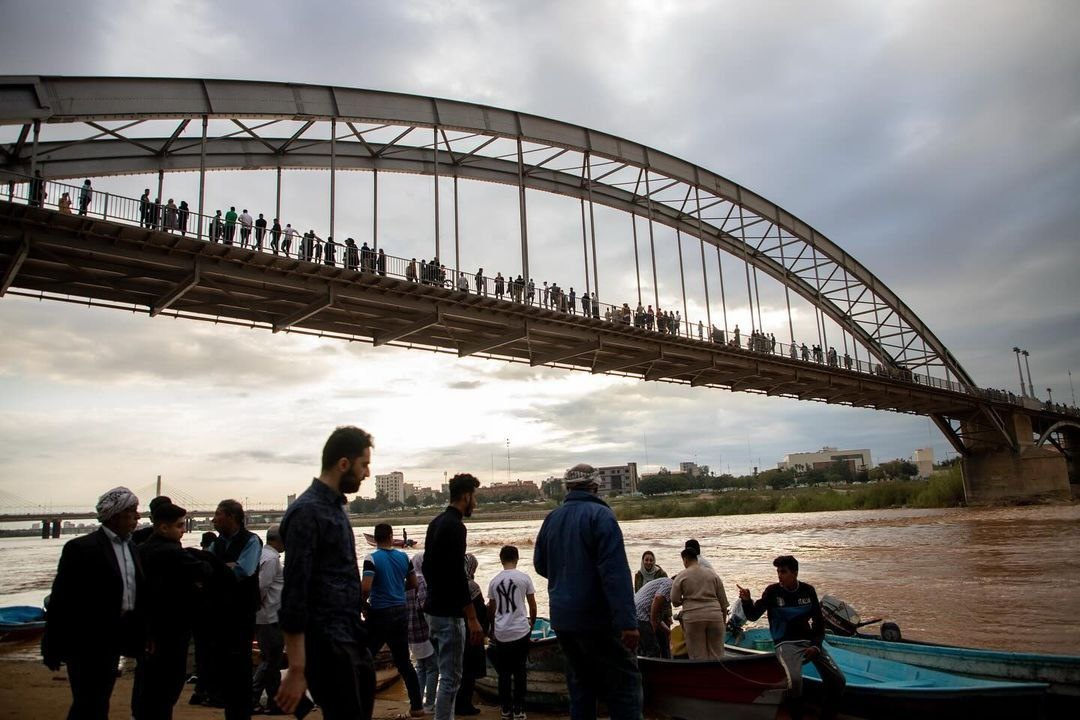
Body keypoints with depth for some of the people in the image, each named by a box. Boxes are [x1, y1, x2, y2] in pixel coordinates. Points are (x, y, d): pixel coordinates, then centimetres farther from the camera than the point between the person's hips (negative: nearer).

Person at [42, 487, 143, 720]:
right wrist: (52, 648, -12)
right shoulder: (81, 548, -13)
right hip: (87, 643, -7)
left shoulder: (130, 547, 9)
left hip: (112, 643, 7)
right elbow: (61, 600, -13)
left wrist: (140, 636, 7)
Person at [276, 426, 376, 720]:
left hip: (351, 640, 9)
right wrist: (297, 670, -19)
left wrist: (358, 635, 19)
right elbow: (294, 593, -19)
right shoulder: (308, 512, -16)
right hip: (327, 645, -9)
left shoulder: (335, 506, 12)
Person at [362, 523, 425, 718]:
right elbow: (413, 584, 12)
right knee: (403, 661, 13)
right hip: (401, 612, 5)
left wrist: (363, 603, -4)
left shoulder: (372, 559, -12)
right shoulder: (403, 557, 3)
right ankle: (417, 706, 16)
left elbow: (365, 588, -22)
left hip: (380, 614, -5)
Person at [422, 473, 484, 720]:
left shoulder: (436, 522, 13)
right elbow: (458, 576, -23)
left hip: (433, 610, 10)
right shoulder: (455, 526, -18)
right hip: (448, 614, -10)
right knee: (451, 678, -3)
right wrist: (473, 619, -21)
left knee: (446, 674, 18)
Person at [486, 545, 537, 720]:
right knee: (520, 671, 8)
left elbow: (491, 610, 11)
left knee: (504, 672, 12)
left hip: (501, 633, 2)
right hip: (520, 631, -2)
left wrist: (492, 630, 24)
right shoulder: (524, 578, -3)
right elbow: (533, 606, 2)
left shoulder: (494, 581, 4)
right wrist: (532, 623, 19)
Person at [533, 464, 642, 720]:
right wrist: (627, 621, -24)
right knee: (624, 682, -1)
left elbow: (540, 564, 18)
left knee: (580, 682, 17)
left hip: (562, 618, 7)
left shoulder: (552, 518, 8)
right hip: (595, 617, -7)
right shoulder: (600, 515, -13)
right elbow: (616, 572, -21)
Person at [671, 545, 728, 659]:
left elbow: (675, 601, 0)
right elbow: (723, 600, 11)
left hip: (693, 619, -3)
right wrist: (724, 618, 20)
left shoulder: (681, 577, 2)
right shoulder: (713, 574, 11)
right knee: (716, 655, 9)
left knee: (698, 656, 3)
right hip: (715, 617, 3)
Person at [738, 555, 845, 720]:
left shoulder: (808, 591, 2)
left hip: (810, 641, 4)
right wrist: (747, 601, -29)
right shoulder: (773, 591, -6)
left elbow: (819, 621, 11)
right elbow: (753, 616, -9)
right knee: (794, 680, -31)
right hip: (786, 643, -4)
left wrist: (816, 645, -2)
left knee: (838, 680, -10)